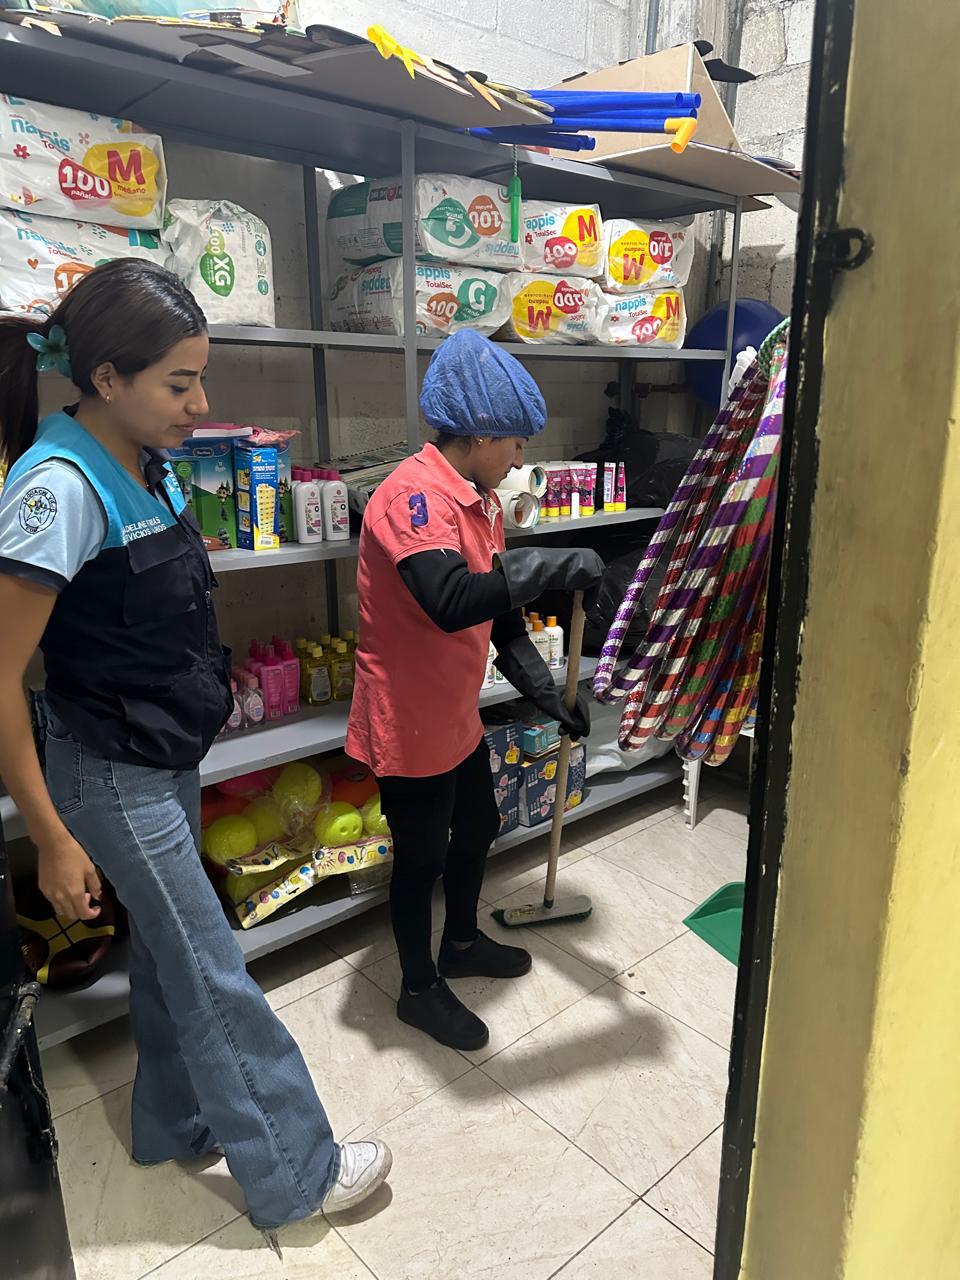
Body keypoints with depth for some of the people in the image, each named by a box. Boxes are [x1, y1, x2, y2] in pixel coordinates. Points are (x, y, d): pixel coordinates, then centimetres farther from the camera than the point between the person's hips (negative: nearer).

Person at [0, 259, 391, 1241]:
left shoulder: (144, 462, 2)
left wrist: (204, 692, 19)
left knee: (167, 946, 21)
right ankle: (294, 1174, 23)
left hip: (169, 754, 8)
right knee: (215, 978, 4)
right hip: (111, 774, -8)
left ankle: (176, 1124, 43)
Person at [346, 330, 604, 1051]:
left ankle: (462, 943, 50)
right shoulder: (413, 494, -24)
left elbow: (502, 618, 11)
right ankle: (420, 989, 35)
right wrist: (558, 565, -34)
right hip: (409, 722, -9)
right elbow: (451, 602, -42)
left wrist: (553, 698, 7)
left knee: (477, 830, 24)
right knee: (421, 856, 10)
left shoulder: (480, 500, 6)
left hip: (459, 714, 9)